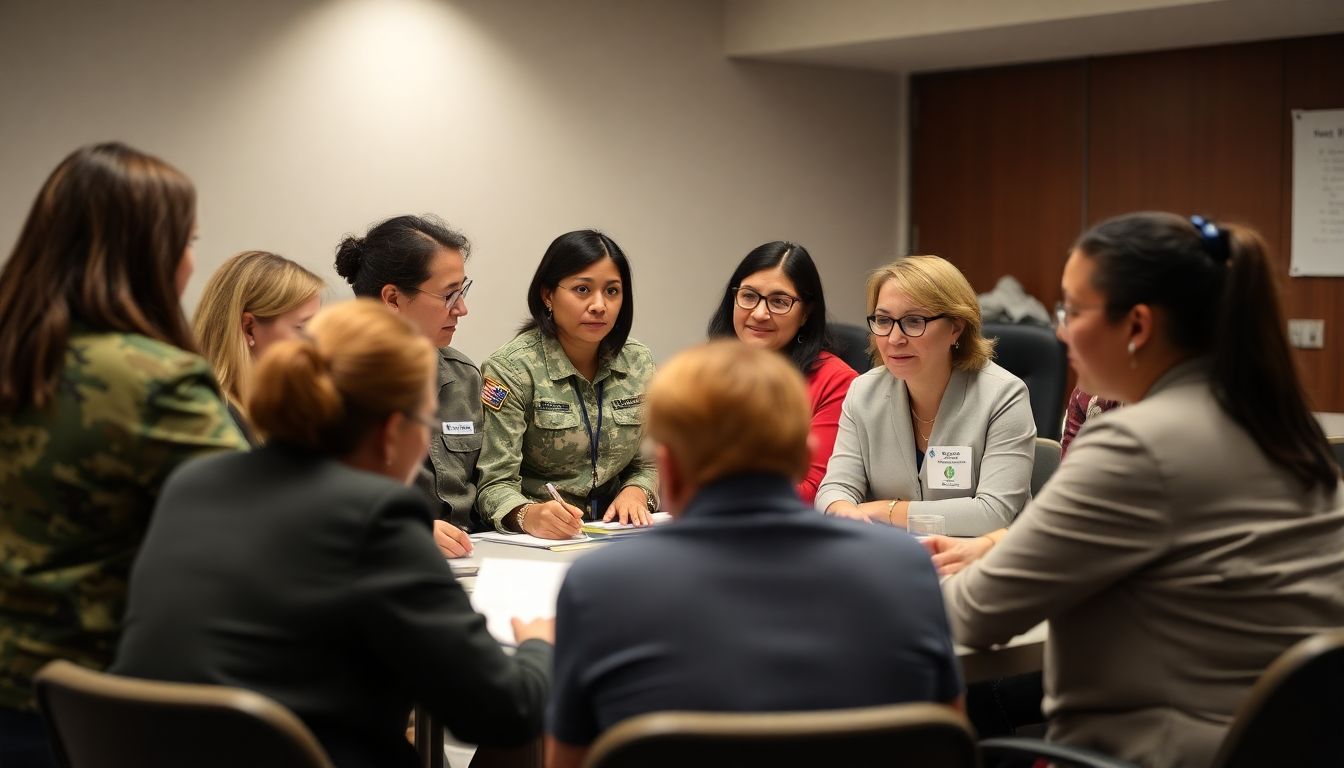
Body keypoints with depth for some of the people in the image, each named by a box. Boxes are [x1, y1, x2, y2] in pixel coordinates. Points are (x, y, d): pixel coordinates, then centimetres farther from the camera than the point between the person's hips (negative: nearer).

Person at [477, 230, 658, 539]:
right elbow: (496, 483, -14)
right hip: (535, 543, -2)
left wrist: (635, 492, -9)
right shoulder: (511, 369, -10)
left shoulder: (638, 363, 6)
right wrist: (528, 515, -35)